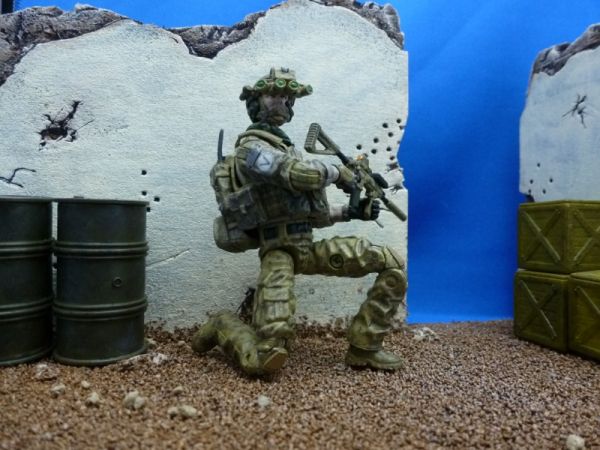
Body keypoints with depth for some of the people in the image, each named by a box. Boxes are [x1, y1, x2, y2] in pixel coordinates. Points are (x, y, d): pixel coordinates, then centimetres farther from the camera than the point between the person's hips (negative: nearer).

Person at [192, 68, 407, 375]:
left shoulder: (285, 148, 24)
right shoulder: (251, 146, -4)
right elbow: (303, 174, -23)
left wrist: (352, 212, 11)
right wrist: (338, 172, -3)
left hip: (309, 247, 8)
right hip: (280, 252, -8)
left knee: (393, 264, -1)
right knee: (266, 360, -18)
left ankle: (363, 349, 7)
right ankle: (222, 326, 14)